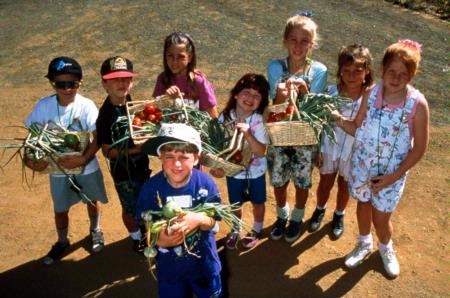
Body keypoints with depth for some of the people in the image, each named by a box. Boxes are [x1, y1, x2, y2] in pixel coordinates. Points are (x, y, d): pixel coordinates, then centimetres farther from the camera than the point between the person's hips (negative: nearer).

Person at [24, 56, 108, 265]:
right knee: (60, 209, 18)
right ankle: (62, 242, 45)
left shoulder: (86, 105, -20)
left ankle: (95, 231, 50)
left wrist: (83, 159, -32)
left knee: (92, 201, 21)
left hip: (86, 167, -1)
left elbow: (98, 138, -20)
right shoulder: (43, 106, -14)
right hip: (58, 169, 2)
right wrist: (29, 158, -20)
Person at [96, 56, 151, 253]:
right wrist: (133, 149, -27)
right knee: (130, 208, 16)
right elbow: (108, 151, -21)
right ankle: (137, 238, 42)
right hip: (123, 171, -5)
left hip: (141, 165, 6)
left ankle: (144, 229, 52)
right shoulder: (106, 114, -22)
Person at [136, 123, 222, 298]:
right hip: (169, 264, 0)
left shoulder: (205, 184, -20)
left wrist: (199, 219, -34)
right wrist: (159, 240, -30)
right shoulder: (151, 187, -19)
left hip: (203, 260, 0)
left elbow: (212, 222, -12)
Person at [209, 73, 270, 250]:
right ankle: (236, 230, 47)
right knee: (235, 204, 21)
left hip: (255, 171, -1)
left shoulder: (259, 121, -23)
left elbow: (261, 152, -27)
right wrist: (217, 165, -16)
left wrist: (247, 133, -39)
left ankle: (256, 230, 47)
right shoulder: (225, 117, -16)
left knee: (257, 202, 21)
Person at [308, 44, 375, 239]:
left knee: (344, 186, 21)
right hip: (330, 147, 1)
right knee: (325, 183, 21)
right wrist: (317, 149, -3)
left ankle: (339, 216, 49)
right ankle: (320, 210, 50)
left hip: (353, 151, -1)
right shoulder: (332, 91, -16)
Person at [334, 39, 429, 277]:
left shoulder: (417, 103, -19)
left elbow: (420, 147, -12)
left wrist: (392, 177, -14)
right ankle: (364, 244, 49)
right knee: (363, 204, 20)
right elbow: (358, 128, 0)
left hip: (392, 172, -2)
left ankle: (386, 248, 44)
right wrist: (340, 120, -21)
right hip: (362, 164, 2)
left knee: (381, 218, 9)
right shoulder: (371, 94, -11)